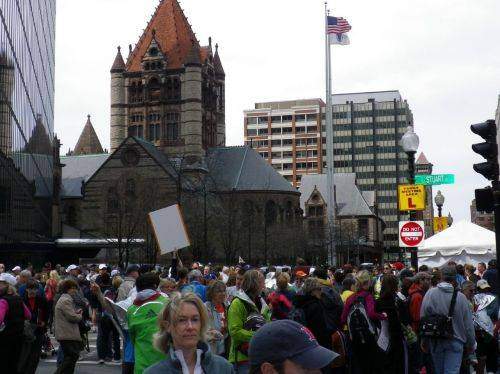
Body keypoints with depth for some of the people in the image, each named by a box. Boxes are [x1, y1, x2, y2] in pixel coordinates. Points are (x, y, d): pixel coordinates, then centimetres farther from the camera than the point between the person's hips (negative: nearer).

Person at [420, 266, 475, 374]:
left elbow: (423, 319, -4)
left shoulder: (430, 294, -8)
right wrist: (470, 344, 11)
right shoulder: (460, 297, -11)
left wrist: (424, 342, 8)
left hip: (435, 341, 2)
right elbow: (468, 325, -4)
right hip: (455, 341, -2)